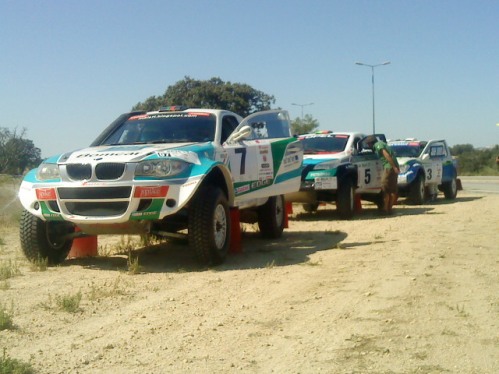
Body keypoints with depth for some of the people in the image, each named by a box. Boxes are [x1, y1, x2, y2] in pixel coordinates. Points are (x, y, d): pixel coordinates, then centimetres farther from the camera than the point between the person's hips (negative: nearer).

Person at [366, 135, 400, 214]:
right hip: (393, 167, 9)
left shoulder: (377, 145, -5)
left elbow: (387, 155, -16)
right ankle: (390, 208, 16)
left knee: (385, 188, -4)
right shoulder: (381, 143, 25)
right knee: (392, 189, 11)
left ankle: (385, 209, -2)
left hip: (389, 167, -9)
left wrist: (394, 167, -21)